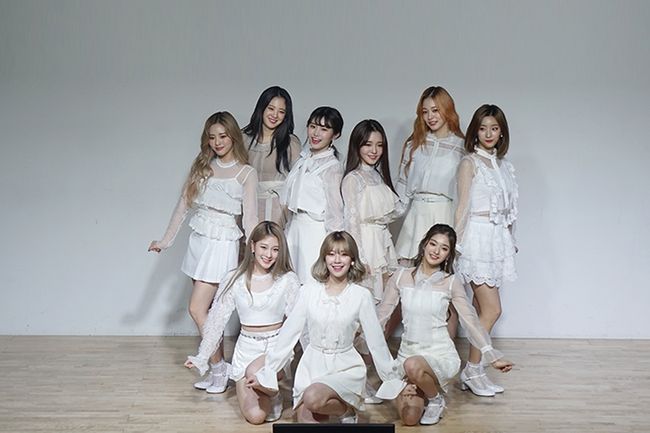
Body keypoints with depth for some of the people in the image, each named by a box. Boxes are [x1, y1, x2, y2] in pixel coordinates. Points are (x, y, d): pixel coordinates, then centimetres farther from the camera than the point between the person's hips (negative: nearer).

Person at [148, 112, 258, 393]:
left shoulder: (246, 173, -2)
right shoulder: (202, 166, 11)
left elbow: (249, 219, -6)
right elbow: (184, 204, 11)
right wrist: (166, 240, 9)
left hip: (223, 245, -5)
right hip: (198, 241, 5)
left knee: (197, 309, -10)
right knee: (207, 310, 7)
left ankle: (219, 367, 5)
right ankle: (218, 369, 17)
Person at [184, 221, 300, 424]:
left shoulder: (287, 280, -5)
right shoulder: (235, 280, -1)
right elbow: (217, 319, 2)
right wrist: (201, 357, 0)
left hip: (276, 346, -1)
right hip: (246, 347, 1)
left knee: (255, 372, -35)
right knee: (255, 416, -11)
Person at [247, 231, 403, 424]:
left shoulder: (361, 296, -6)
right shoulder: (309, 291, -1)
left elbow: (376, 341, -1)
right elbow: (289, 332, 2)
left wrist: (394, 380, 2)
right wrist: (266, 372, 3)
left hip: (345, 367, -3)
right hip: (312, 365, 3)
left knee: (313, 398, -31)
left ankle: (347, 410, 0)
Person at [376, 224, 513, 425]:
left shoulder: (451, 282, -3)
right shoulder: (401, 277, 1)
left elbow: (470, 320, -1)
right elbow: (381, 314, 7)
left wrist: (492, 356, -6)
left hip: (440, 354, -2)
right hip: (407, 352, 2)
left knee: (413, 365, -38)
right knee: (409, 418, -16)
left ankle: (436, 398, -4)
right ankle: (413, 388, 20)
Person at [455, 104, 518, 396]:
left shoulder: (503, 164, 15)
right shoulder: (470, 163, -4)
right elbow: (463, 207, -8)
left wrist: (509, 240, 16)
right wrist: (456, 243, -11)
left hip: (498, 237, 6)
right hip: (478, 235, -6)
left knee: (480, 310, 7)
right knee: (492, 309, -9)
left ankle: (473, 371, 12)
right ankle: (472, 370, 2)